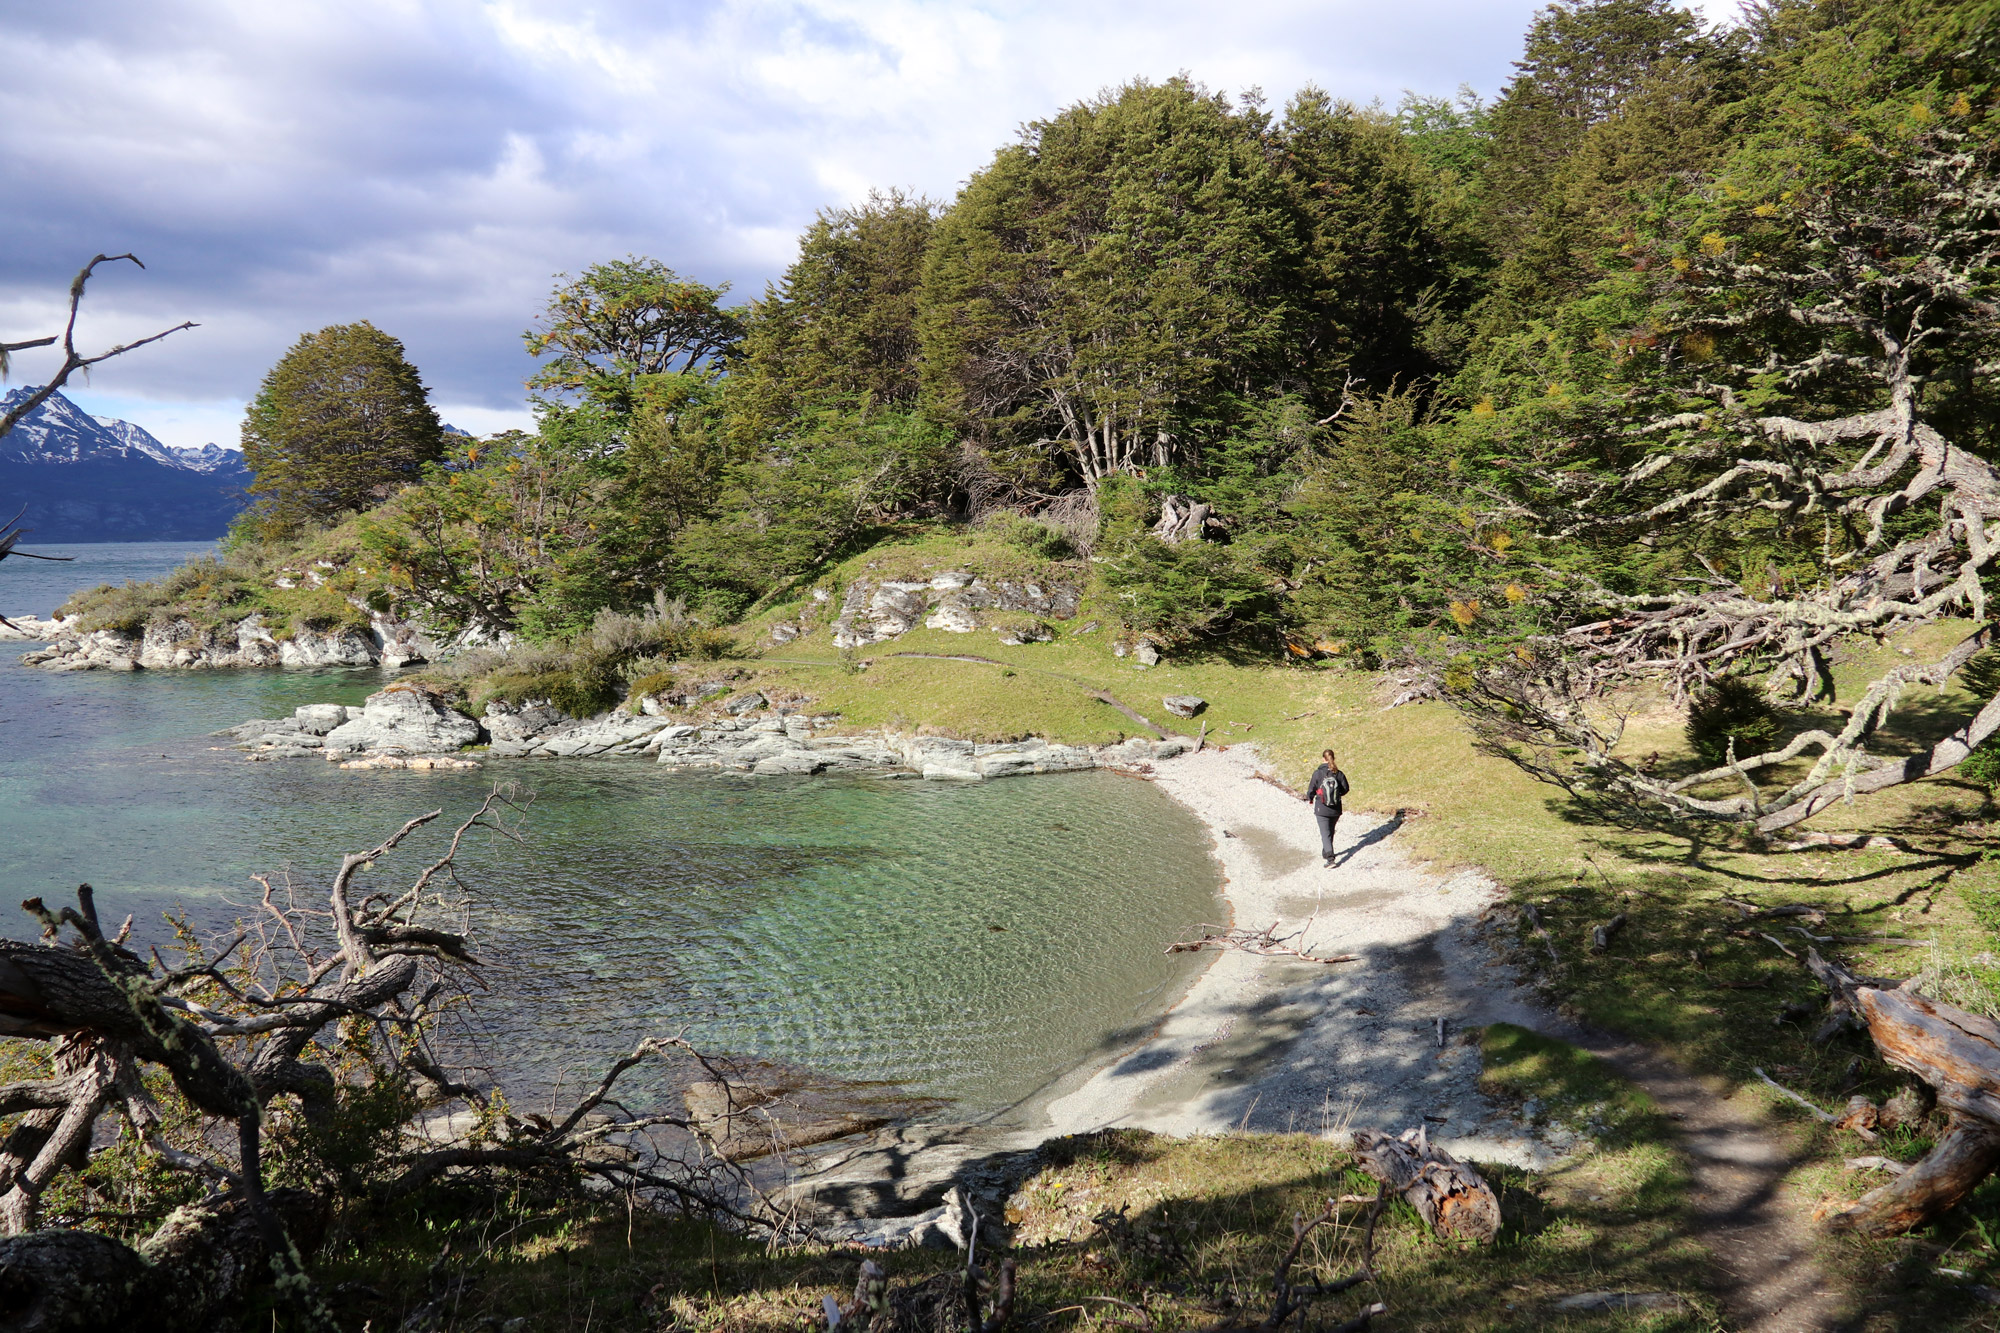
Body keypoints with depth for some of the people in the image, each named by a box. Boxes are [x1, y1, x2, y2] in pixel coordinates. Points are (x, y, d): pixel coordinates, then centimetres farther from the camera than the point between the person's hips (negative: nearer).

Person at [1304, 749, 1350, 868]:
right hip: (1336, 809, 3)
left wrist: (1310, 799, 13)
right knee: (1331, 831, 22)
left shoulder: (1317, 773, -14)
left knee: (1325, 833, -1)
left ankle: (1330, 859, -12)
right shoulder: (1339, 774, -7)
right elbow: (1345, 789, 1)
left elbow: (1311, 789, -8)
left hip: (1321, 810, -3)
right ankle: (1326, 853, 39)